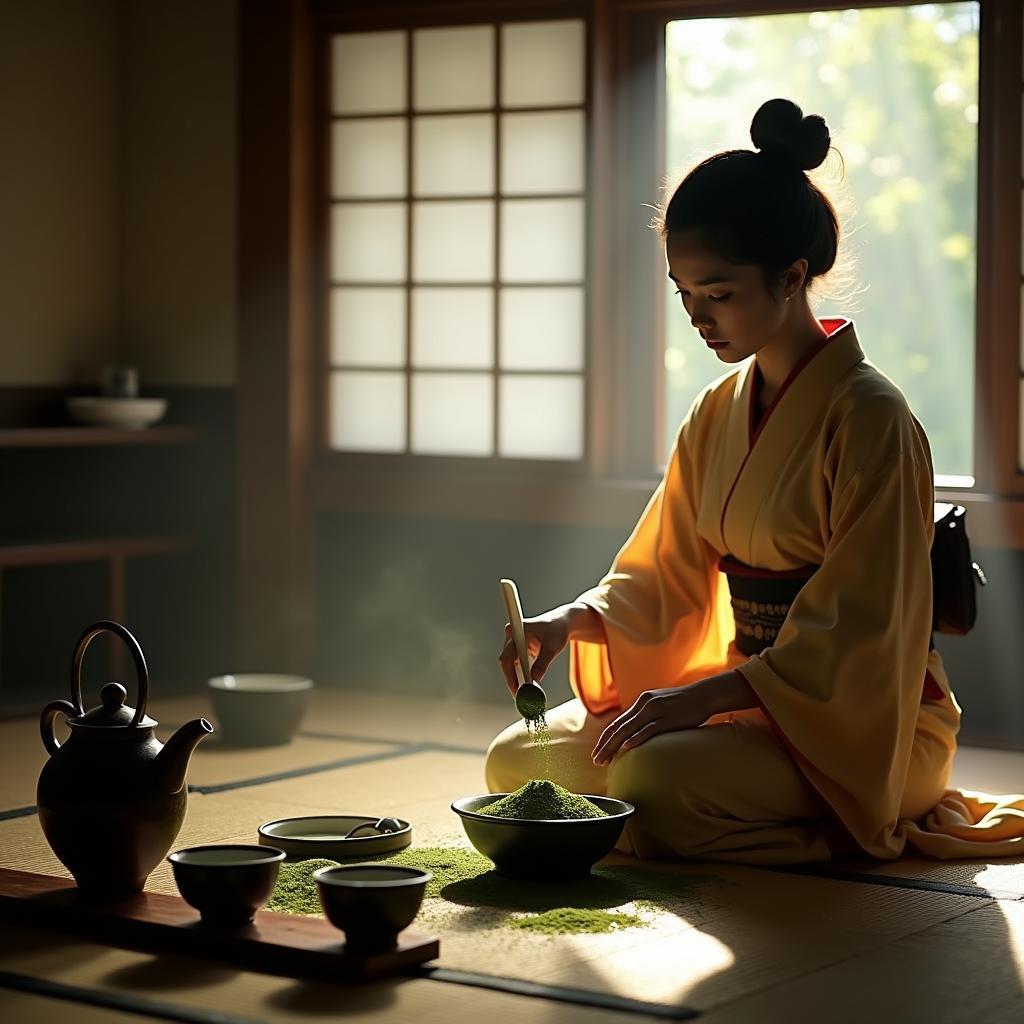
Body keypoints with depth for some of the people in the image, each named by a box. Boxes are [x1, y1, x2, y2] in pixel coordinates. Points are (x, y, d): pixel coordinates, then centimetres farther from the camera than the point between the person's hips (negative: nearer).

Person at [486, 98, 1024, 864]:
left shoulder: (867, 418, -16)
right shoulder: (718, 413, 9)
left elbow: (855, 637, -19)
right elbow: (665, 578, 10)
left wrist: (705, 696, -26)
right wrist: (573, 620, -10)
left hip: (867, 726, -8)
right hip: (753, 694, 8)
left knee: (654, 783, -32)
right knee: (519, 763, -1)